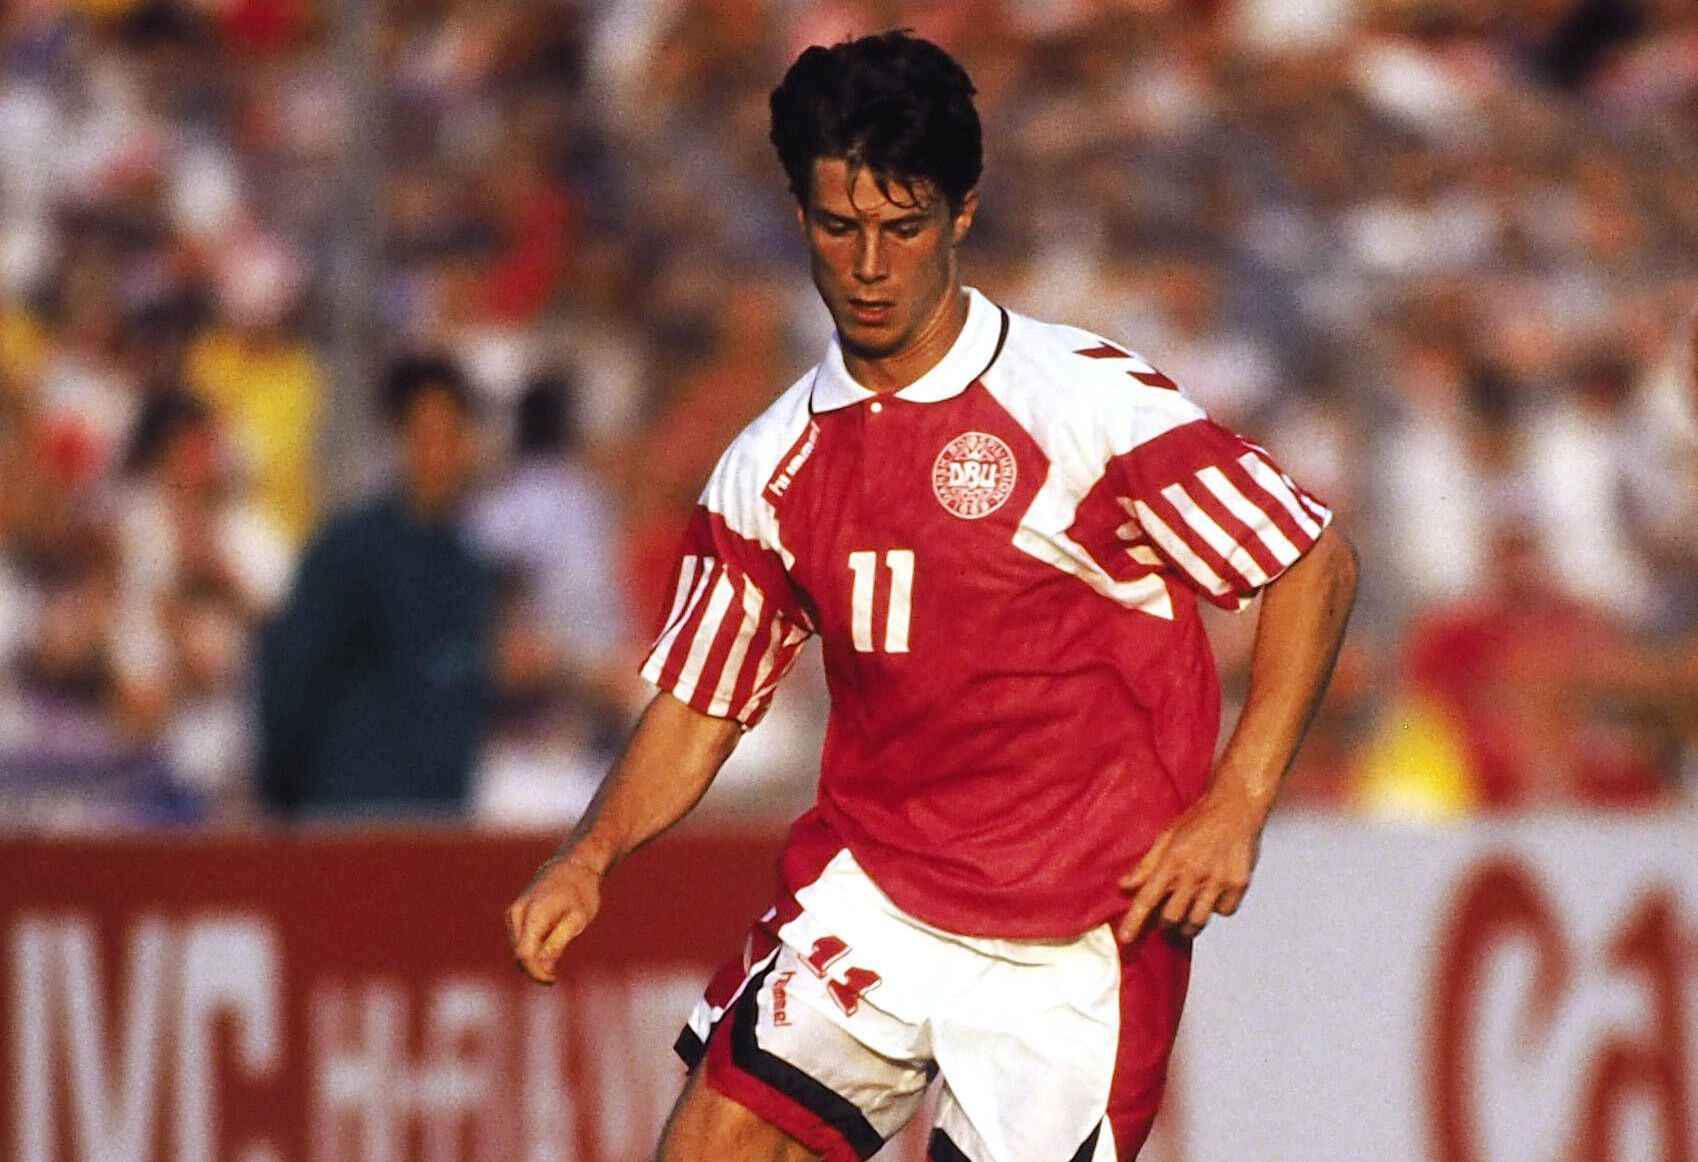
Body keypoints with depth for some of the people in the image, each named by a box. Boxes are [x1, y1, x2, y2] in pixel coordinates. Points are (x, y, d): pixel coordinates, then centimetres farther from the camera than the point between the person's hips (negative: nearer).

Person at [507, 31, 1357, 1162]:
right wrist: (591, 856, -7)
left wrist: (1235, 806, -12)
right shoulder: (772, 468, 6)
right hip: (865, 895, 4)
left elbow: (1317, 563, -5)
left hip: (1079, 936, -4)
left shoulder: (1093, 401, -9)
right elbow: (698, 709, 12)